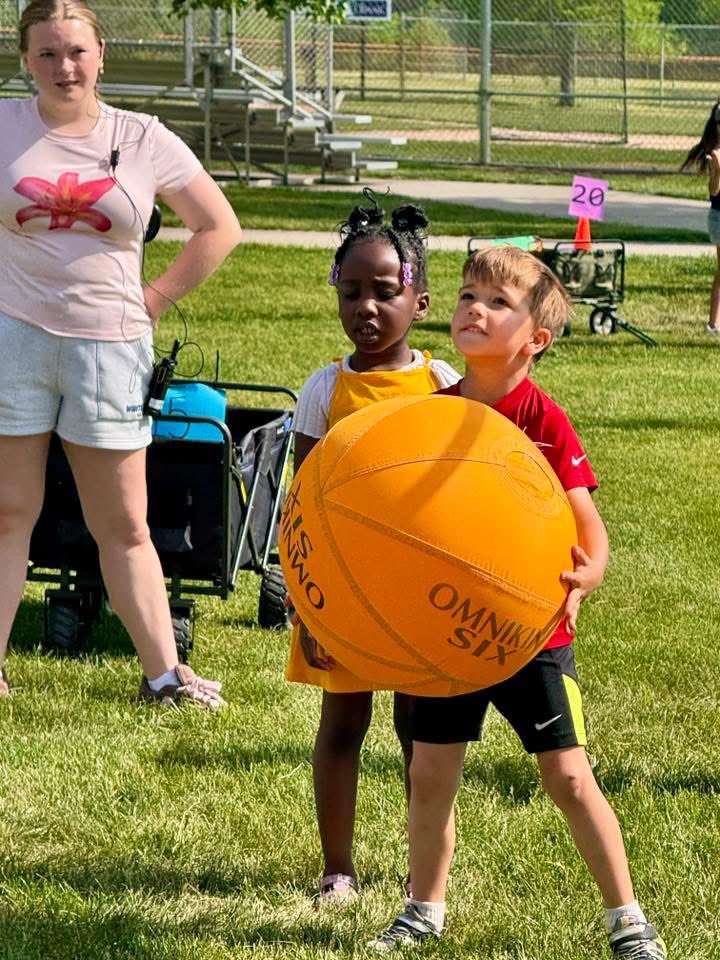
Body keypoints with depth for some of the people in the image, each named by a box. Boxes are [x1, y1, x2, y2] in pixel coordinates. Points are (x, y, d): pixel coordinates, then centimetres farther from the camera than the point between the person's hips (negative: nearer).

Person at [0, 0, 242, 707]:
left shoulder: (144, 141, 4)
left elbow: (219, 229, 12)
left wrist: (153, 301, 5)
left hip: (110, 345, 1)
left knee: (124, 527, 6)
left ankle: (164, 674, 11)